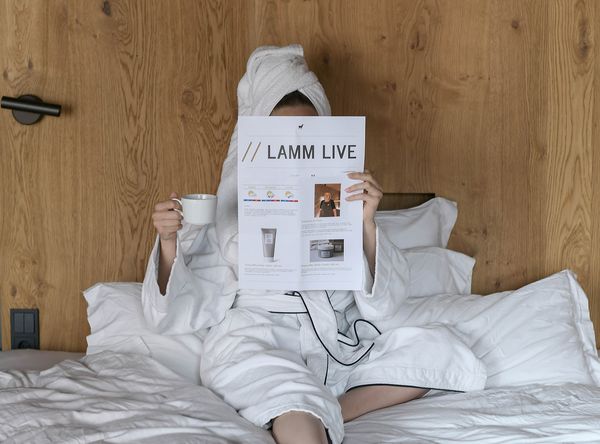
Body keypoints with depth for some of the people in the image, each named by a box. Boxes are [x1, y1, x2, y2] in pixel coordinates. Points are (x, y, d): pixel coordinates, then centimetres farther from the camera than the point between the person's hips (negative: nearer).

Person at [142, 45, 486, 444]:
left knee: (449, 353, -15)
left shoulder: (342, 202, 12)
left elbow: (382, 305, 2)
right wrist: (168, 242, -13)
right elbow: (184, 313, 4)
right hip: (256, 346, -4)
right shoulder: (227, 212, 9)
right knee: (295, 395, -37)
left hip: (338, 345, 4)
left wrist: (367, 223, -13)